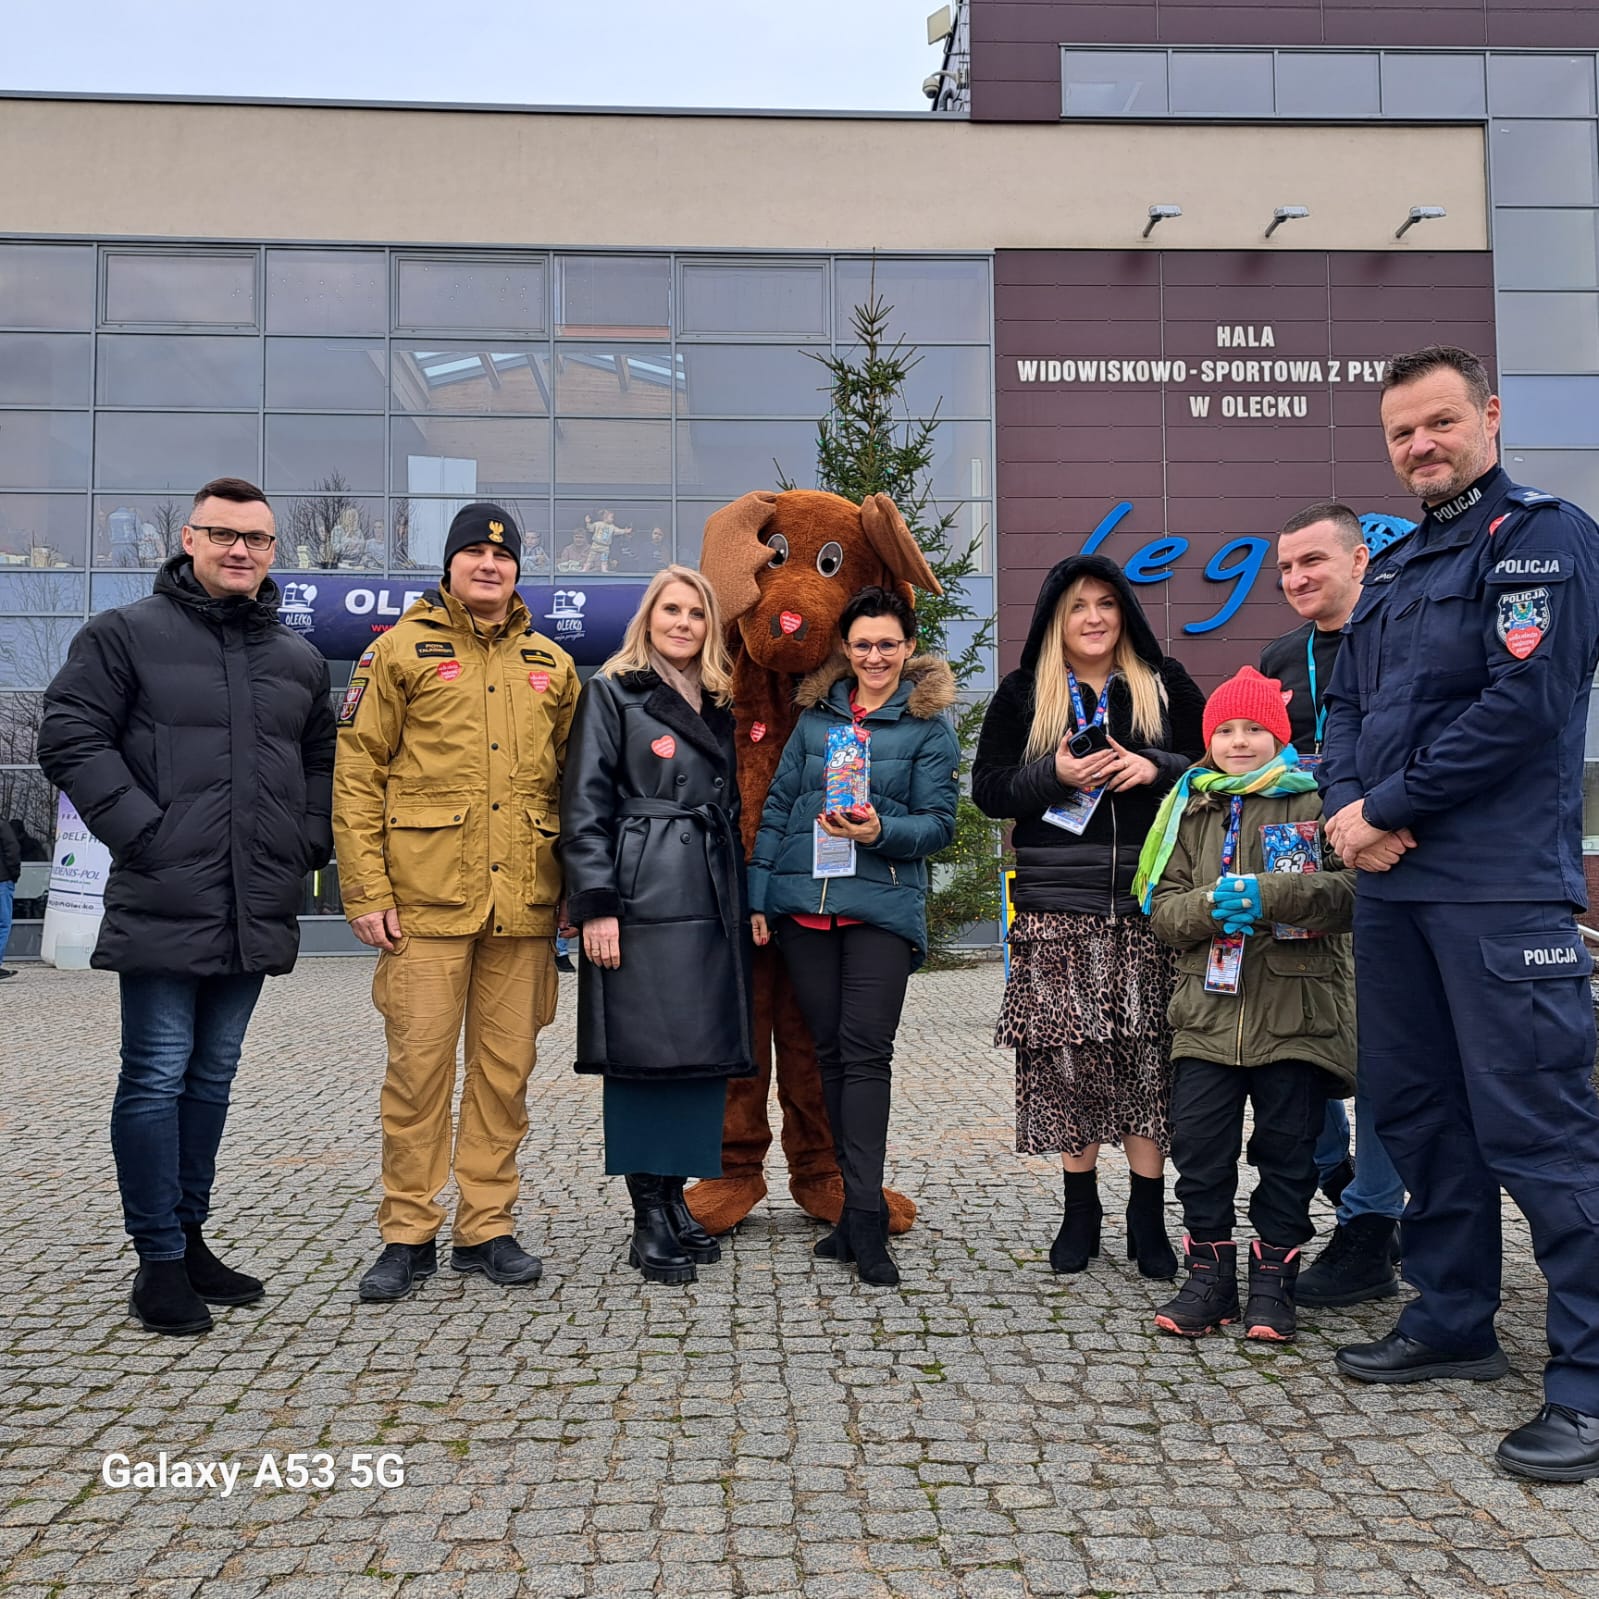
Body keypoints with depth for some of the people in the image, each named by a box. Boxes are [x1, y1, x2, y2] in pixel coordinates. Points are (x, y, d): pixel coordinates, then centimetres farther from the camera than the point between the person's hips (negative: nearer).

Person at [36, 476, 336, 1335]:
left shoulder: (299, 659, 14)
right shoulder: (125, 634, -1)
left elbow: (322, 761, 23)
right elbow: (71, 737, -6)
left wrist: (307, 841, 9)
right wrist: (139, 829, -14)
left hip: (256, 911, 5)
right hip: (164, 905, -5)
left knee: (213, 1075, 14)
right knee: (157, 1077, -1)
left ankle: (189, 1238, 26)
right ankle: (160, 1259, 9)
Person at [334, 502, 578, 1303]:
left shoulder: (552, 666, 14)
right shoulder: (401, 650, 3)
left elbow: (571, 785, 17)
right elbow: (356, 776, -1)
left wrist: (576, 887, 10)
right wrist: (367, 891, -8)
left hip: (523, 905, 3)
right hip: (427, 900, -3)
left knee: (506, 1070, 9)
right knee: (418, 1066, 1)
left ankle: (487, 1228, 21)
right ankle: (408, 1235, 15)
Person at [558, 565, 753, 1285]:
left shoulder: (718, 706, 19)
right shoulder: (611, 693, 2)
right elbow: (585, 807, -5)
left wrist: (747, 903, 14)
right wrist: (596, 903, -14)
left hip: (712, 904, 6)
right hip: (641, 901, -6)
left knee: (706, 1050, 6)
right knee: (641, 1051, -4)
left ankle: (676, 1199, 18)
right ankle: (649, 1219, 6)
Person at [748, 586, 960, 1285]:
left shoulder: (929, 726, 4)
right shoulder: (816, 715, 14)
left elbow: (939, 822, -1)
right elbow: (778, 804, 13)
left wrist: (879, 832, -20)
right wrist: (758, 892, 7)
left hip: (882, 906, -3)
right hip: (804, 905, 4)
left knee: (866, 1053, -9)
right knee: (829, 1052, 7)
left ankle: (864, 1216, -7)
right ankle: (857, 1205, 17)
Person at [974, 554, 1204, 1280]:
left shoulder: (1166, 685, 12)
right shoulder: (1024, 694, 10)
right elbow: (987, 787, 6)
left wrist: (1159, 768, -8)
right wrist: (1053, 774, -10)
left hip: (1150, 900, 0)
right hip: (1058, 906, 0)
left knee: (1148, 1053, -2)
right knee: (1066, 1055, 0)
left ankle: (1147, 1217, 9)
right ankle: (1079, 1210, 14)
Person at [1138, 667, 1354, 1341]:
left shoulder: (1314, 803, 1)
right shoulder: (1190, 810, 12)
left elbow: (1349, 887, -12)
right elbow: (1161, 907, 7)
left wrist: (1265, 895, -22)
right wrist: (1211, 906, -14)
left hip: (1295, 1013, -3)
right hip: (1207, 1012, 3)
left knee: (1287, 1152, 6)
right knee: (1198, 1148, 4)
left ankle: (1272, 1280, 20)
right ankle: (1209, 1276, 18)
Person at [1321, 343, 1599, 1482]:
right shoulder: (1395, 569, 20)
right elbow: (1347, 705, 17)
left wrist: (1386, 808, -12)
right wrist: (1345, 807, -3)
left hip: (1502, 890, -8)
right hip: (1395, 884, 9)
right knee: (1418, 1110, 15)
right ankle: (1454, 1323, 29)